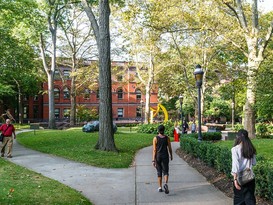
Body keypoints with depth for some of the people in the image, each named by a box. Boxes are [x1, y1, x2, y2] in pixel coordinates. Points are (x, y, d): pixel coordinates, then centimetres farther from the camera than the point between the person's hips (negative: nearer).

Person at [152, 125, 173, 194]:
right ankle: (166, 184, -21)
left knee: (159, 172, 13)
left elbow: (154, 150, -10)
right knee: (165, 172, 6)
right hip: (165, 156, 0)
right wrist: (171, 155, 20)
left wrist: (153, 160, -8)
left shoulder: (155, 138, -7)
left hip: (158, 157, 0)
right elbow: (169, 148, 2)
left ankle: (160, 188, 18)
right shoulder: (167, 138, -3)